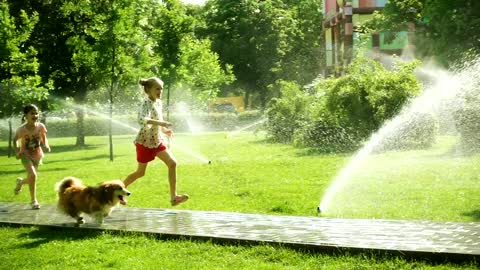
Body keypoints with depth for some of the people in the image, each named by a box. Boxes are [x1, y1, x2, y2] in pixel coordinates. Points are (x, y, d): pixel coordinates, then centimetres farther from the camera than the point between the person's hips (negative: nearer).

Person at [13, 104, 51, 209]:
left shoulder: (41, 127, -17)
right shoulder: (22, 129, -22)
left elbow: (44, 139, 0)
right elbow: (15, 140, -4)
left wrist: (46, 145, -21)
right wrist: (17, 151, -16)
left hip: (37, 155, 4)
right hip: (26, 155, -4)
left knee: (32, 178, 12)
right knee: (33, 175, -23)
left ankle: (20, 182, 50)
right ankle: (34, 200, -7)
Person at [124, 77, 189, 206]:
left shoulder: (158, 102, 5)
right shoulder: (146, 104, -21)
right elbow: (142, 120, -41)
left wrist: (164, 130, 8)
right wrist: (160, 123, -50)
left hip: (157, 140, 8)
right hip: (145, 142, -8)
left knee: (172, 163, -2)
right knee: (140, 172, 3)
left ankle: (174, 197, -1)